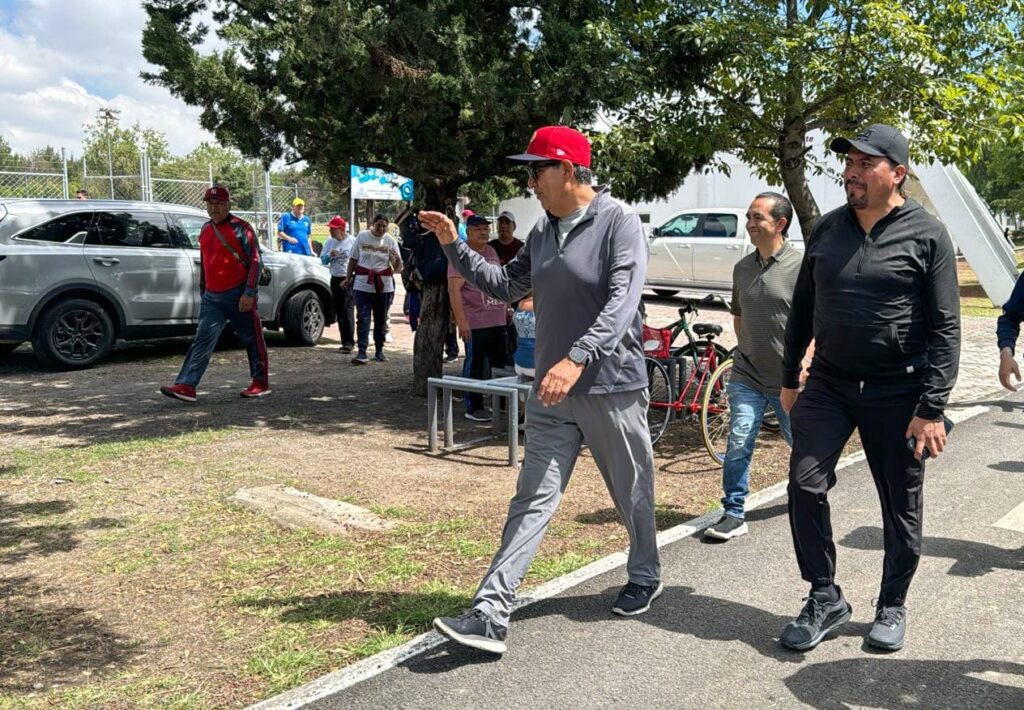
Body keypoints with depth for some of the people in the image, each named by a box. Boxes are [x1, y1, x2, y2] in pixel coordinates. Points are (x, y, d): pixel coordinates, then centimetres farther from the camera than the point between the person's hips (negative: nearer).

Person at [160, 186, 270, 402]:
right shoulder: (205, 230, 13)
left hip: (239, 296, -6)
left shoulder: (240, 228, -7)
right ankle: (186, 386, -9)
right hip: (212, 297, 6)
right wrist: (203, 292, 22)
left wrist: (249, 293, -19)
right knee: (203, 340, -3)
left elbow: (255, 261, -12)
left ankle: (261, 383, 17)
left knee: (252, 339, 5)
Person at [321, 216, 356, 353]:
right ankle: (346, 341, 17)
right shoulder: (329, 242, 10)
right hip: (335, 279, 6)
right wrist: (330, 255, -11)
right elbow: (323, 259, 11)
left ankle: (349, 342, -15)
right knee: (339, 312, 9)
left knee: (347, 310, -14)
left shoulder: (353, 241, -6)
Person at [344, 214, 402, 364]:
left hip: (384, 286, 1)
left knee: (381, 319, 8)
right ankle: (362, 353, -11)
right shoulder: (362, 236, 3)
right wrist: (348, 277, 7)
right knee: (363, 318, -8)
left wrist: (397, 259, -20)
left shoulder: (390, 241, 3)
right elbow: (353, 259, 10)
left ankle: (379, 351, 20)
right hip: (363, 284, -1)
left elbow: (398, 267, 1)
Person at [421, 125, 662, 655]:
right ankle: (490, 615, -1)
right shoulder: (543, 232, 10)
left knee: (633, 495, 14)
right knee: (532, 501, 1)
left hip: (613, 388, -5)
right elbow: (507, 285, 18)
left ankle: (645, 579, 40)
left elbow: (623, 300, -25)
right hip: (552, 392, 6)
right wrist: (454, 247, 9)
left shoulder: (620, 223, -12)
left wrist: (578, 359, -37)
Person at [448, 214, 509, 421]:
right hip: (476, 322, -8)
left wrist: (507, 306, 20)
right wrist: (461, 320, -22)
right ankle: (473, 408, 9)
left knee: (500, 362, 14)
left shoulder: (491, 252, 15)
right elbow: (454, 289, -16)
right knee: (475, 365, 0)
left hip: (498, 320, 8)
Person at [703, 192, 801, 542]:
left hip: (789, 379, -3)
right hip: (746, 376, 4)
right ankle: (734, 515, 4)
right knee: (738, 445, -5)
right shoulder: (742, 267, 6)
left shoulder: (801, 266, -12)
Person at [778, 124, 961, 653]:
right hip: (828, 384, 3)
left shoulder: (926, 235, -7)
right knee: (806, 483, -7)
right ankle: (825, 598, 10)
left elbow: (945, 328, -9)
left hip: (896, 392, -3)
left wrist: (932, 408, -14)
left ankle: (892, 608, 27)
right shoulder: (827, 230, 6)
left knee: (901, 504, 8)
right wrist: (789, 379, 15)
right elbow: (802, 308, 14)